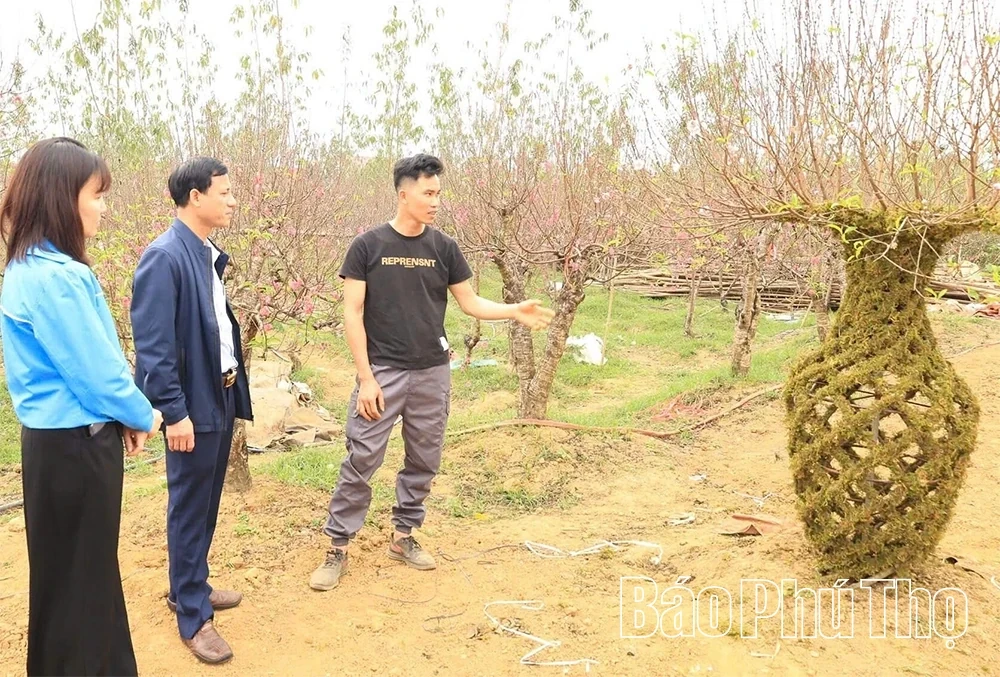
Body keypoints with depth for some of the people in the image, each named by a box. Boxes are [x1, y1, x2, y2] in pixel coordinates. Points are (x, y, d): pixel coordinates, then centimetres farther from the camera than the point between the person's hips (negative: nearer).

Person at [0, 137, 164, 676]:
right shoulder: (55, 276, -23)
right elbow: (95, 370, -20)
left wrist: (123, 417, 8)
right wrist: (143, 416, -3)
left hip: (65, 439, 10)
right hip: (74, 447, -10)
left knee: (88, 572, 22)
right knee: (76, 579, 7)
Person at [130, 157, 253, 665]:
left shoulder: (209, 254, 8)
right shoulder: (165, 257, -18)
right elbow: (153, 344, -20)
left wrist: (234, 389, 11)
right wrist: (174, 412, -19)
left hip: (222, 394, 8)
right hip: (193, 404, -8)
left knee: (207, 503, 19)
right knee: (190, 507, 6)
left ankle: (190, 587, 37)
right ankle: (192, 614, 21)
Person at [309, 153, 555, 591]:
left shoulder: (443, 247, 3)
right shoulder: (367, 246, -6)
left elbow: (470, 302, 7)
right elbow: (352, 314, -7)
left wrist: (515, 311, -10)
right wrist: (366, 377, -12)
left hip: (432, 373, 4)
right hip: (382, 371, -3)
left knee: (424, 461, 11)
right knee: (360, 461, -3)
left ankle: (403, 537, 29)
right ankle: (338, 548, 11)